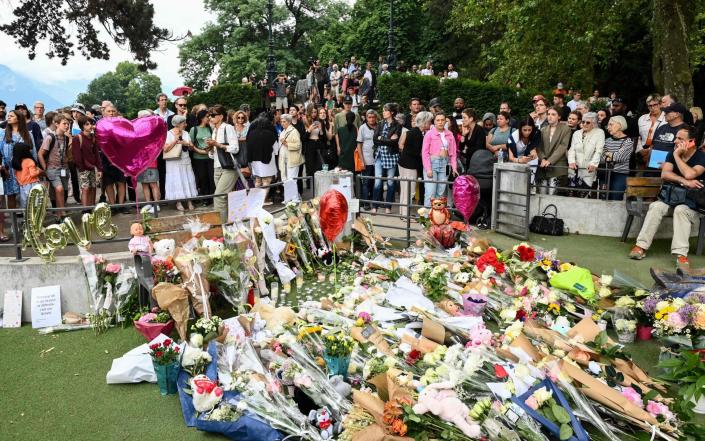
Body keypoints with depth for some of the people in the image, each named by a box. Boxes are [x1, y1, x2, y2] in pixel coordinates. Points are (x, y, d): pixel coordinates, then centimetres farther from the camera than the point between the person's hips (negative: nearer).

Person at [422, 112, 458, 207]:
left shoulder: (450, 134, 10)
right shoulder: (429, 134, -1)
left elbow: (453, 152, 11)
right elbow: (425, 152, -4)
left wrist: (454, 167, 1)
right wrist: (428, 169, -12)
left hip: (445, 164, 4)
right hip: (432, 162, -4)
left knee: (441, 193, 5)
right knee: (430, 193, -8)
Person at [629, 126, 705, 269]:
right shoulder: (672, 154, 6)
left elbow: (689, 174, -29)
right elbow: (664, 174, -9)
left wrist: (677, 156, -17)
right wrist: (684, 182, -24)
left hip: (693, 202, -4)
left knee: (681, 210, -37)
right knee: (656, 206, -26)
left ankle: (681, 254, -43)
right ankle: (641, 246, -31)